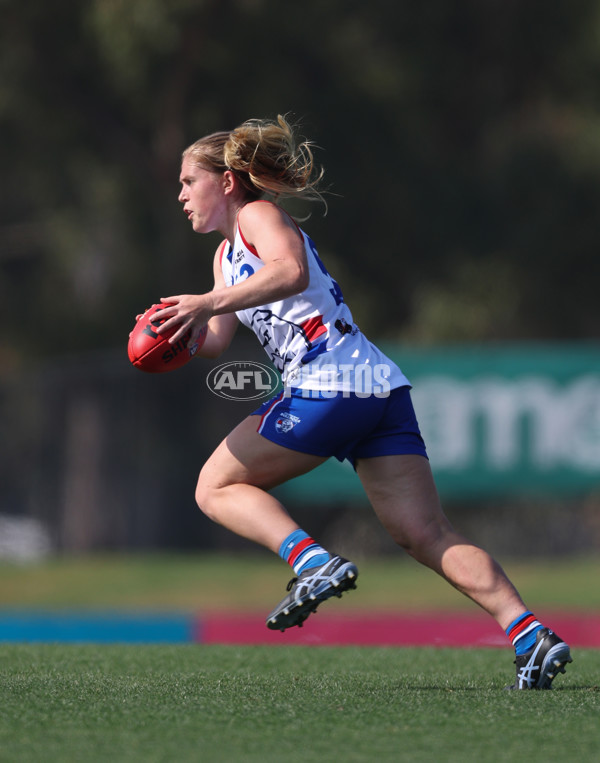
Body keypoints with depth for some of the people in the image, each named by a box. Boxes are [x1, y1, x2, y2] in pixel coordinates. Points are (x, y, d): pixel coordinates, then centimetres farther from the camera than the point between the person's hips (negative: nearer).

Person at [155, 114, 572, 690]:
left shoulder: (259, 215, 2)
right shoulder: (227, 252, 30)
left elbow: (292, 272, -20)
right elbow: (213, 343, 23)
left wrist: (209, 301, -22)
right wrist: (186, 325, 3)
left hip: (327, 384, -9)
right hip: (381, 387, 9)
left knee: (216, 487, 4)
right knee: (426, 536, -3)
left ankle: (313, 562, -17)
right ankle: (530, 636, -18)